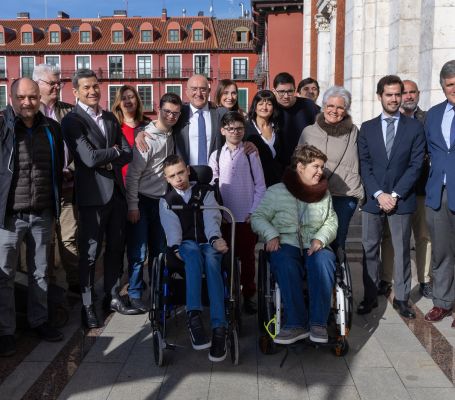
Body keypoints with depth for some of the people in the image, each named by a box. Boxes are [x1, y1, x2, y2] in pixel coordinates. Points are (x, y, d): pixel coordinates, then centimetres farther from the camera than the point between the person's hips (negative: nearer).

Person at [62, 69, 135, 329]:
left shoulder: (110, 118, 13)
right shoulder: (72, 120, -8)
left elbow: (127, 153, 7)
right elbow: (89, 158, -19)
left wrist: (108, 162, -10)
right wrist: (115, 151, -4)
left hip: (117, 190, 6)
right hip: (92, 194, -6)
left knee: (116, 247, 13)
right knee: (90, 252, 2)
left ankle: (112, 296, 28)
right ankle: (88, 305, 15)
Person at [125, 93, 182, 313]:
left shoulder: (170, 136, 8)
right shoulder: (147, 137, -13)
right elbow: (133, 174, -14)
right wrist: (132, 206, -15)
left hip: (161, 200, 6)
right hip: (142, 201, -6)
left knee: (160, 249, 11)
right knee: (138, 252, -1)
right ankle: (135, 294, 13)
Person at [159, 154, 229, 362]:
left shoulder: (205, 192, 15)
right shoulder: (167, 201, 16)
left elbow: (212, 219, -2)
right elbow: (172, 228, -2)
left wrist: (215, 239, -23)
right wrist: (175, 247, -22)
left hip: (208, 243, 0)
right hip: (185, 246, 0)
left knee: (211, 258, -35)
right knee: (193, 251, -37)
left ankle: (219, 327, -43)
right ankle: (194, 315, -49)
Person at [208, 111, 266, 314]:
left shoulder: (251, 154, 0)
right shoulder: (216, 156, 4)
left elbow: (260, 185, 0)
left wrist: (254, 212, -6)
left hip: (247, 216, -1)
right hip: (223, 216, 1)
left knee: (247, 257, 7)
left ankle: (248, 296, 19)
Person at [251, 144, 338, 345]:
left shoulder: (324, 194, 17)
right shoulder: (276, 191, 7)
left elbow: (331, 221, 15)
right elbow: (258, 217, 6)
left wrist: (320, 238, -6)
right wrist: (271, 235, -12)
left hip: (315, 246, 2)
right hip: (286, 245, -2)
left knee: (323, 261, -34)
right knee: (285, 263, -38)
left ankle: (318, 323, -27)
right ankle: (296, 323, -30)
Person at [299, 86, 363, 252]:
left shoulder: (354, 132, 6)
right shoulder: (309, 131, 8)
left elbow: (361, 164, 12)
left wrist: (361, 193, 6)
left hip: (345, 196, 0)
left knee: (337, 242, -1)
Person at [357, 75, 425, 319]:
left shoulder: (414, 127, 4)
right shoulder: (367, 128, 7)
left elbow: (415, 165, -2)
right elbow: (364, 165, 1)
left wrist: (395, 194, -10)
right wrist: (379, 194, -10)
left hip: (401, 200, -1)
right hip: (373, 199, 1)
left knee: (402, 250, 6)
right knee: (370, 249, 5)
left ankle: (401, 298, 17)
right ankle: (370, 296, 15)